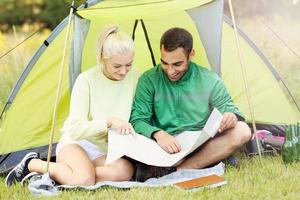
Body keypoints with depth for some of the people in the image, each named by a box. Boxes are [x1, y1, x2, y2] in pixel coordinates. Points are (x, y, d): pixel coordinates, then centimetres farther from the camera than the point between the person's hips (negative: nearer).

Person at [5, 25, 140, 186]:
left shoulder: (135, 78, -4)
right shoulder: (86, 80, -15)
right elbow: (75, 129, -19)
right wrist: (108, 121, -32)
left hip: (108, 149, 4)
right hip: (77, 142, -4)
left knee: (125, 172, -33)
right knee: (83, 180, -37)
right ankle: (32, 164, -6)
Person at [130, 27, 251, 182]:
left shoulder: (210, 81, 1)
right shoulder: (149, 80, -2)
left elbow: (230, 110, 7)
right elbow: (137, 120, -6)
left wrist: (232, 118, -19)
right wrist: (158, 134, -28)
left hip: (201, 147, 1)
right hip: (164, 150, -1)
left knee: (242, 131, -25)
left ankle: (173, 170, -29)